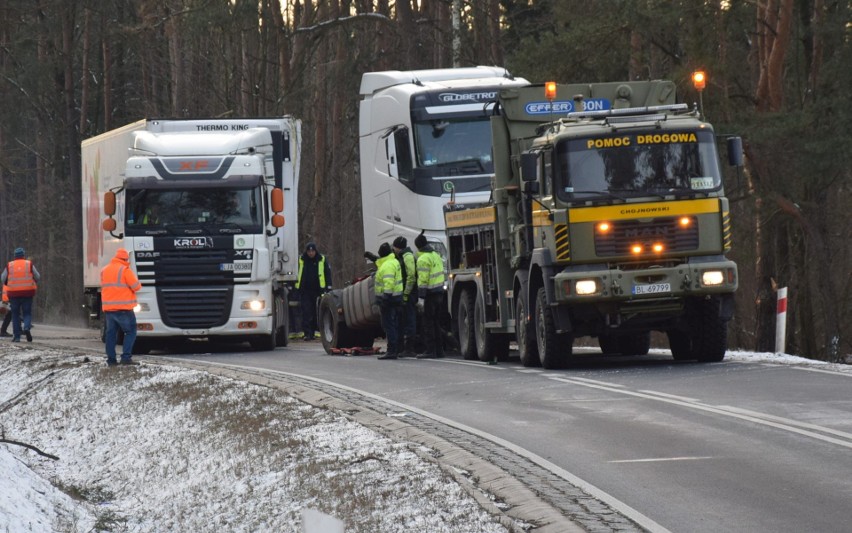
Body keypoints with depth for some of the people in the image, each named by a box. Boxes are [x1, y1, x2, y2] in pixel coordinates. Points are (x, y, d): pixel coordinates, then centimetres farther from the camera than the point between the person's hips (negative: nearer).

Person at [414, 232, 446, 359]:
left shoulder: (423, 259, -14)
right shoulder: (436, 255, 15)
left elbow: (423, 278, -19)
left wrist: (421, 292, -18)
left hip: (431, 293, -9)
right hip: (440, 291, 9)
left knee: (428, 322, -6)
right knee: (436, 322, 15)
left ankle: (430, 351, -8)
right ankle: (439, 349, 17)